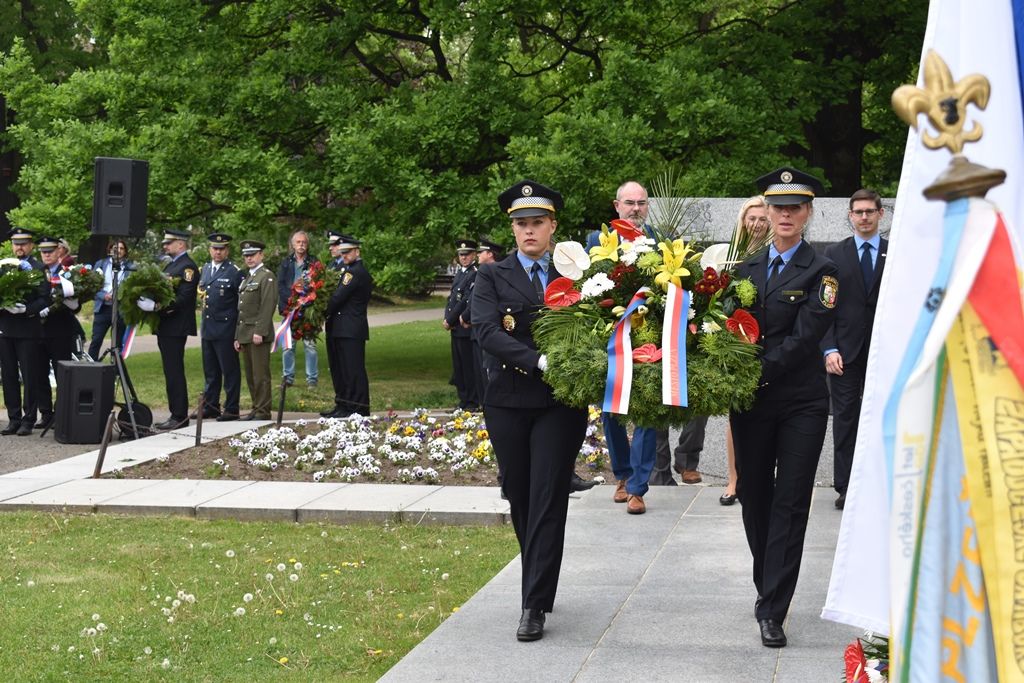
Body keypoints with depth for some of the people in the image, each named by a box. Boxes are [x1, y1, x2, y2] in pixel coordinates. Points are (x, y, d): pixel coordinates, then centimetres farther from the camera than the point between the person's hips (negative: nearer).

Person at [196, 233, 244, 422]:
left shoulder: (235, 272, -7)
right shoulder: (205, 269, 13)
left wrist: (240, 330, -9)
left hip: (226, 329, -7)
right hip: (207, 327, 7)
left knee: (230, 371, -1)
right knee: (210, 371, 14)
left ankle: (231, 409, 5)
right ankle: (210, 406, 22)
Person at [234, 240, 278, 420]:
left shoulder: (266, 277, -6)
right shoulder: (246, 278, 21)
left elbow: (268, 306, -15)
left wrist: (260, 331, -21)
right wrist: (237, 336, 18)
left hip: (258, 333, -9)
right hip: (245, 334, 9)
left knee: (260, 375, -7)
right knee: (250, 375, 10)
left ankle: (263, 411, -4)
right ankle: (256, 408, 16)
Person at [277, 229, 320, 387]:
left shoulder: (314, 262, 8)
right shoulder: (286, 263, 13)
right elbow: (280, 285, 5)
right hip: (288, 308, 2)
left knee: (310, 344, -5)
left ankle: (312, 378, -1)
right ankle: (288, 377, 8)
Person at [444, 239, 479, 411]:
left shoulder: (475, 274, -13)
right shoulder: (459, 273, 16)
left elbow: (466, 301, -17)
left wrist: (450, 321, -12)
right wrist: (446, 318, 1)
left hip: (466, 327, -9)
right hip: (455, 328, 9)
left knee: (469, 366, -4)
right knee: (458, 366, 13)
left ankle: (473, 403, 2)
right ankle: (463, 400, 20)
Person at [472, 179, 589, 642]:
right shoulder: (493, 276, 3)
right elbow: (487, 332, -11)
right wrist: (538, 360, -23)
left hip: (560, 402, -1)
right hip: (509, 403, 1)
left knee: (548, 501, -5)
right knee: (520, 500, 10)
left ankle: (535, 604, -3)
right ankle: (539, 584, 28)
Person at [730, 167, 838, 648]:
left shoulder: (821, 273, -4)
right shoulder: (746, 269, 10)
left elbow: (804, 337, -14)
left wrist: (760, 371, -21)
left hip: (801, 402, -4)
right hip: (751, 401, 4)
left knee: (790, 504, -4)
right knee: (754, 498, 12)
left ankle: (772, 611, -4)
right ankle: (768, 588, 30)